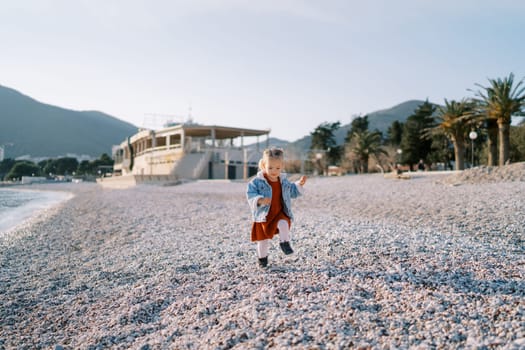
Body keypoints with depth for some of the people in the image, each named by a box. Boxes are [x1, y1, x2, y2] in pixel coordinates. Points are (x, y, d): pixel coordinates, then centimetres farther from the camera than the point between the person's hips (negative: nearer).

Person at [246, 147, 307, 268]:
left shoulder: (284, 181, 4)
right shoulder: (257, 181, -13)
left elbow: (292, 192, 20)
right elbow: (250, 194, -18)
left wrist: (299, 184, 5)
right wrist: (260, 200, -36)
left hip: (280, 213, 2)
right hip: (264, 215, -2)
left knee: (284, 224, -32)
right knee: (263, 239, 9)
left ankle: (284, 243, -9)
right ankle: (262, 257, 34)